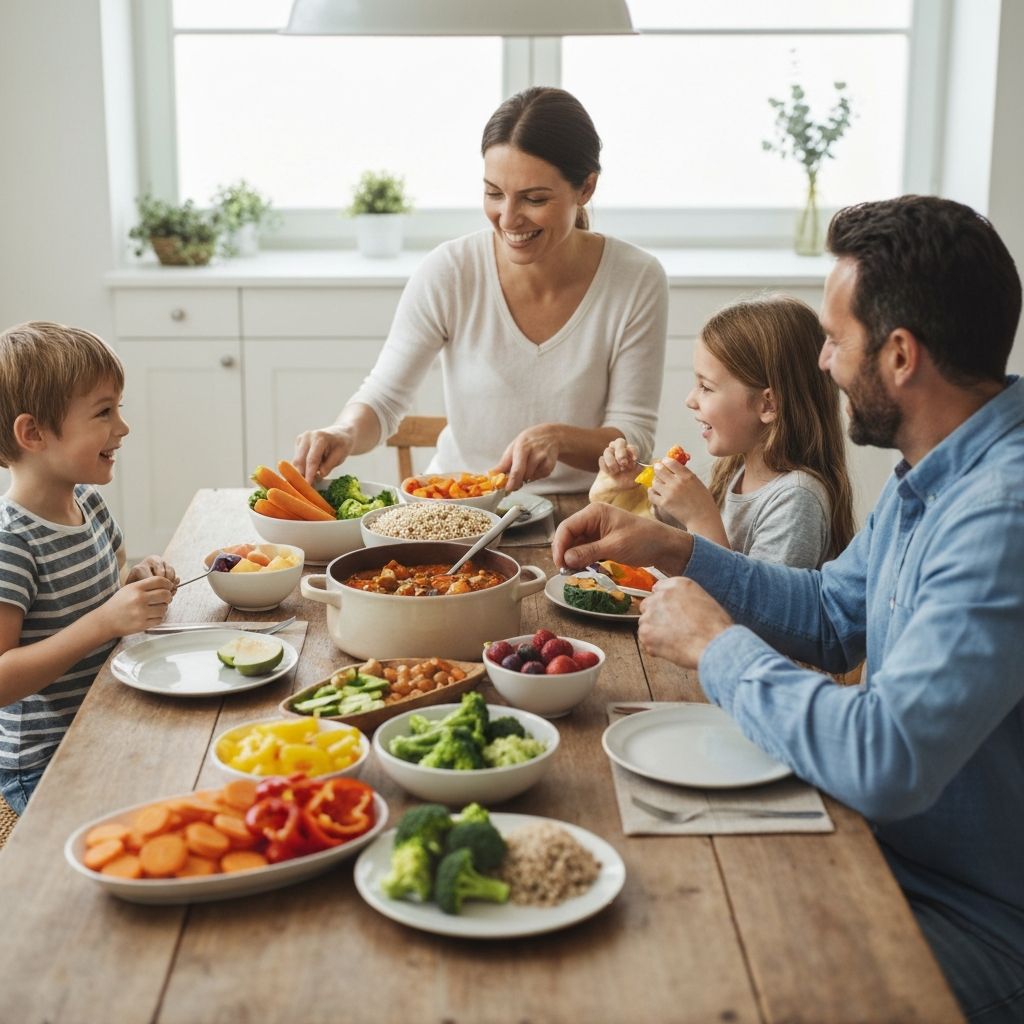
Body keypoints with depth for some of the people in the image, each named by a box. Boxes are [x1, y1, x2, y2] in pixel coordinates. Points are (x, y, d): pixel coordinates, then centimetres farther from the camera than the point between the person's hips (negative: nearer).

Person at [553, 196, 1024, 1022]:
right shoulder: (934, 473, 4)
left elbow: (889, 762, -36)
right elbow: (833, 617, 17)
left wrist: (720, 646, -20)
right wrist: (673, 548, 5)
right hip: (892, 850, 8)